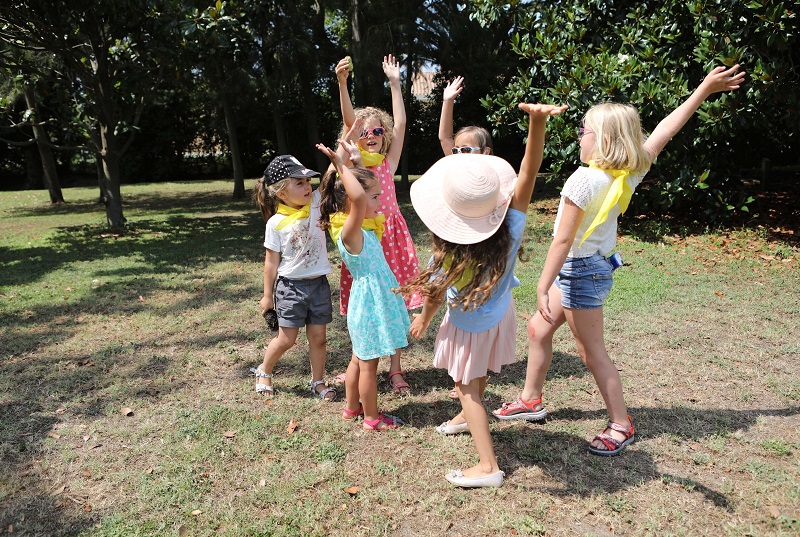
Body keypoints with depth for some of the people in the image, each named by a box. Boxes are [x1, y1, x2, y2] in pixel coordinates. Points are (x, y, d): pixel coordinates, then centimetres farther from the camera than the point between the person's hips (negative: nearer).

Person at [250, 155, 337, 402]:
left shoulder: (316, 202, -4)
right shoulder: (276, 223, -11)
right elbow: (272, 262, -5)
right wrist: (267, 296, 1)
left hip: (319, 283, 3)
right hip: (290, 286, -3)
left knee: (318, 337, 10)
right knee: (286, 339, 6)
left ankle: (318, 382, 28)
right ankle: (263, 372, 33)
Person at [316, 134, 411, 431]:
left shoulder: (365, 227, 3)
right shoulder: (349, 232, -23)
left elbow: (368, 185, 17)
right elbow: (356, 198, -43)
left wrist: (356, 161, 9)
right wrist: (341, 165, -32)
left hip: (371, 300, 9)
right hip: (369, 302, -9)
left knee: (359, 358, 21)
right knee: (368, 364, 7)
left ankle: (351, 407, 37)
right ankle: (372, 417, 24)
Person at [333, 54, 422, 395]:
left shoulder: (388, 163, 8)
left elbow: (400, 124, 3)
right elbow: (349, 121, -8)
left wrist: (394, 83, 3)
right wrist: (342, 82, -19)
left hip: (390, 236, 2)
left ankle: (395, 369, 18)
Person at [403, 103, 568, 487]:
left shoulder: (446, 255, -33)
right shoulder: (511, 229, -28)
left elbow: (435, 295, -14)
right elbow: (528, 170, -34)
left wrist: (423, 319, 7)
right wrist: (537, 121, -47)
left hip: (469, 326, -5)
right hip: (500, 315, 5)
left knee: (467, 386, 13)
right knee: (478, 376, 28)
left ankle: (488, 466, 11)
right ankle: (468, 417, 54)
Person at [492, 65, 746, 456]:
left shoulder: (584, 179, -23)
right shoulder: (631, 173, -1)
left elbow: (563, 240, -24)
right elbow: (664, 131, 9)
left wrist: (543, 287, -20)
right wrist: (705, 89, 15)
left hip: (580, 270, -9)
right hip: (596, 265, 9)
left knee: (592, 351, 4)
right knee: (539, 328, 18)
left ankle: (621, 426, 19)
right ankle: (531, 400, 31)